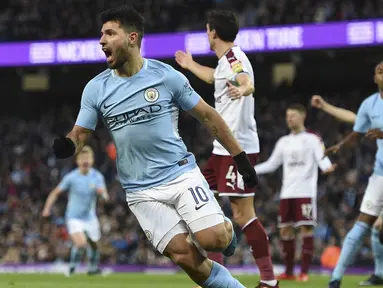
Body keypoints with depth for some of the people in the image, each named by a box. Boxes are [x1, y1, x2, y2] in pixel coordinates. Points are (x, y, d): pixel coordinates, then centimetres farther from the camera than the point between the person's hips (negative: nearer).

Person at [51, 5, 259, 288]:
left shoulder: (166, 75, -5)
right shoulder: (95, 89, 1)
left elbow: (207, 116, 3)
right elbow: (80, 134, 2)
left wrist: (241, 158, 2)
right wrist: (65, 146, -23)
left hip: (182, 174, -2)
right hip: (142, 191, 2)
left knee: (214, 240, -19)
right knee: (183, 255, -11)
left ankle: (226, 227, 17)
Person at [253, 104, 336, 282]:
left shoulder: (312, 139, 1)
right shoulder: (284, 142, 17)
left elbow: (322, 158, -11)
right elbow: (271, 164, 21)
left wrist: (327, 167, -35)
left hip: (305, 192, -6)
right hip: (287, 192, 6)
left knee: (306, 228, -9)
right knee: (285, 230, 3)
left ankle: (305, 272, -8)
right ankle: (289, 272, 11)